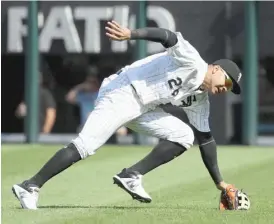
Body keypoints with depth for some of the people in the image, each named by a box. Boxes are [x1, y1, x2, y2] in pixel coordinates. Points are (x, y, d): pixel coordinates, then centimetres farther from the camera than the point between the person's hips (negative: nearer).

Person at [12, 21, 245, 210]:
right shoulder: (192, 62, -9)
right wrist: (130, 34, -42)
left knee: (184, 136, 2)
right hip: (122, 93, -10)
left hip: (142, 108, 10)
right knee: (85, 146, -20)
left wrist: (219, 182, 19)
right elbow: (167, 37, -25)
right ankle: (30, 187, -15)